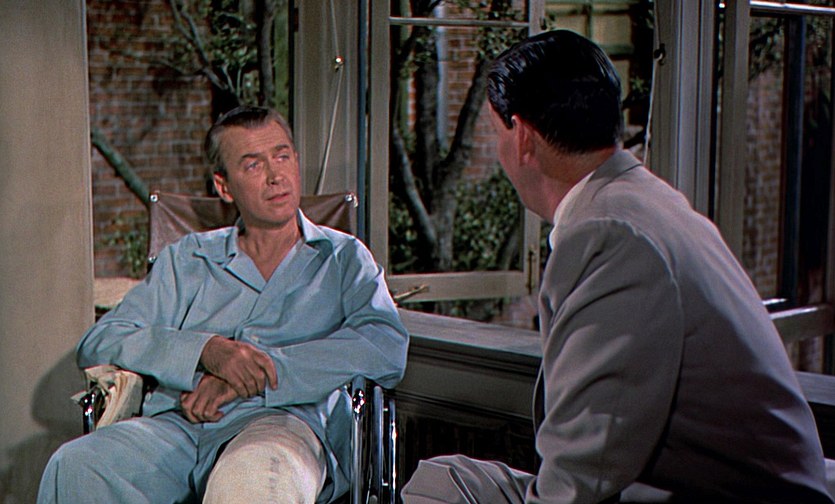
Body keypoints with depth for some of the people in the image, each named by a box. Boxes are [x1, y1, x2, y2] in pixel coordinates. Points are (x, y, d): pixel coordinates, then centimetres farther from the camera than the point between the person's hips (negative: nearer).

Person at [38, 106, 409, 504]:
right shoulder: (186, 259, 23)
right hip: (175, 423, 3)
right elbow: (99, 342, 11)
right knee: (73, 467, -29)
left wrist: (264, 367, -11)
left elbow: (388, 349, -2)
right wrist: (206, 349, -8)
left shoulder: (344, 258, 18)